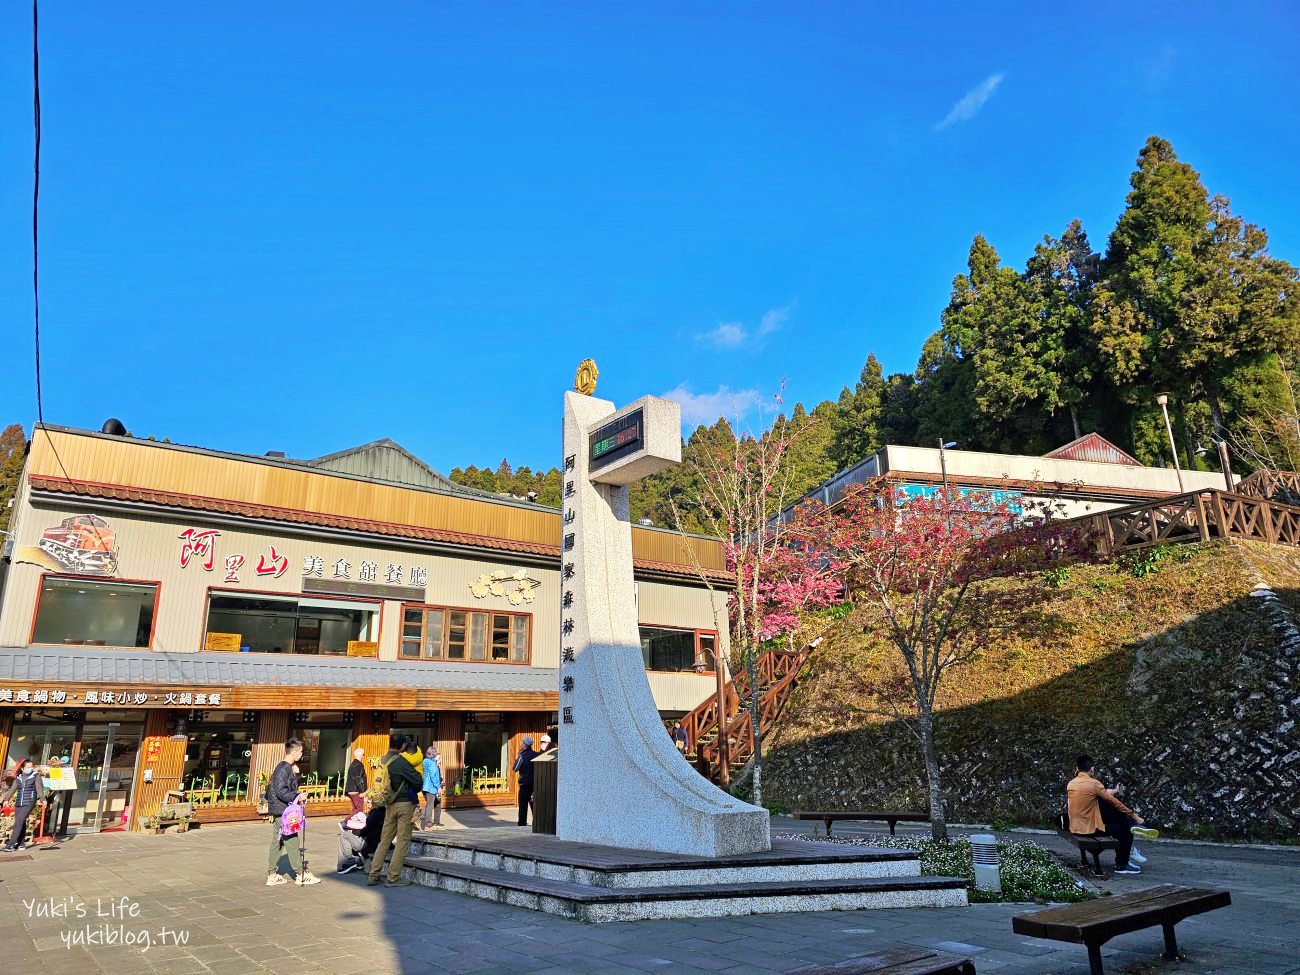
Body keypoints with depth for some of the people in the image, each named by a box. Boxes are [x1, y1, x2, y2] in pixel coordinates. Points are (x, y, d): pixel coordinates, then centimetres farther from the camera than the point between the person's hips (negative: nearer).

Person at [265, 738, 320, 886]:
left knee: (277, 841, 13)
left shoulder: (288, 767, 14)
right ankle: (300, 875, 1)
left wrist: (296, 774, 6)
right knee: (292, 841, -5)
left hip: (281, 811, 10)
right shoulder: (283, 768, -17)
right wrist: (297, 797, -26)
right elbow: (281, 791, -24)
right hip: (283, 810, -10)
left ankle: (272, 875, 18)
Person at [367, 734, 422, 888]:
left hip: (390, 805, 7)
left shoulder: (383, 761, 5)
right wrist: (413, 791, 8)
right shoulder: (401, 762, -16)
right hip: (405, 804, -7)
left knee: (385, 840, 13)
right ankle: (394, 878, 3)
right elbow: (418, 781, -13)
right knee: (402, 841, 1)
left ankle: (373, 875, 14)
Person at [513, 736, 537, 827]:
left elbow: (515, 768, -7)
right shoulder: (536, 755, 2)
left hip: (525, 783, -4)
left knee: (523, 804, 3)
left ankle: (522, 824, 2)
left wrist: (517, 758, 3)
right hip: (535, 783, 4)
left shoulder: (522, 755, -12)